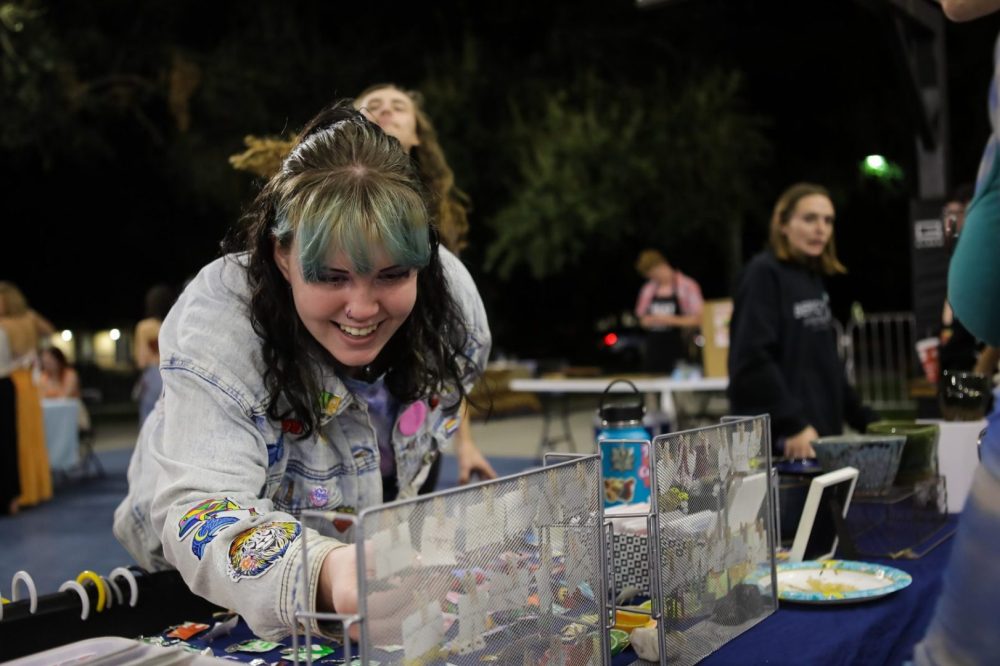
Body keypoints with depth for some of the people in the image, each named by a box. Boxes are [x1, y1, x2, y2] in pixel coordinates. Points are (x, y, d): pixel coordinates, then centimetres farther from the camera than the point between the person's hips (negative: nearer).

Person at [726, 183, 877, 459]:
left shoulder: (814, 278, 16)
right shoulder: (764, 274, -8)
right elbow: (752, 360, -18)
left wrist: (864, 419, 19)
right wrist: (793, 426, -23)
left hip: (823, 435, 8)